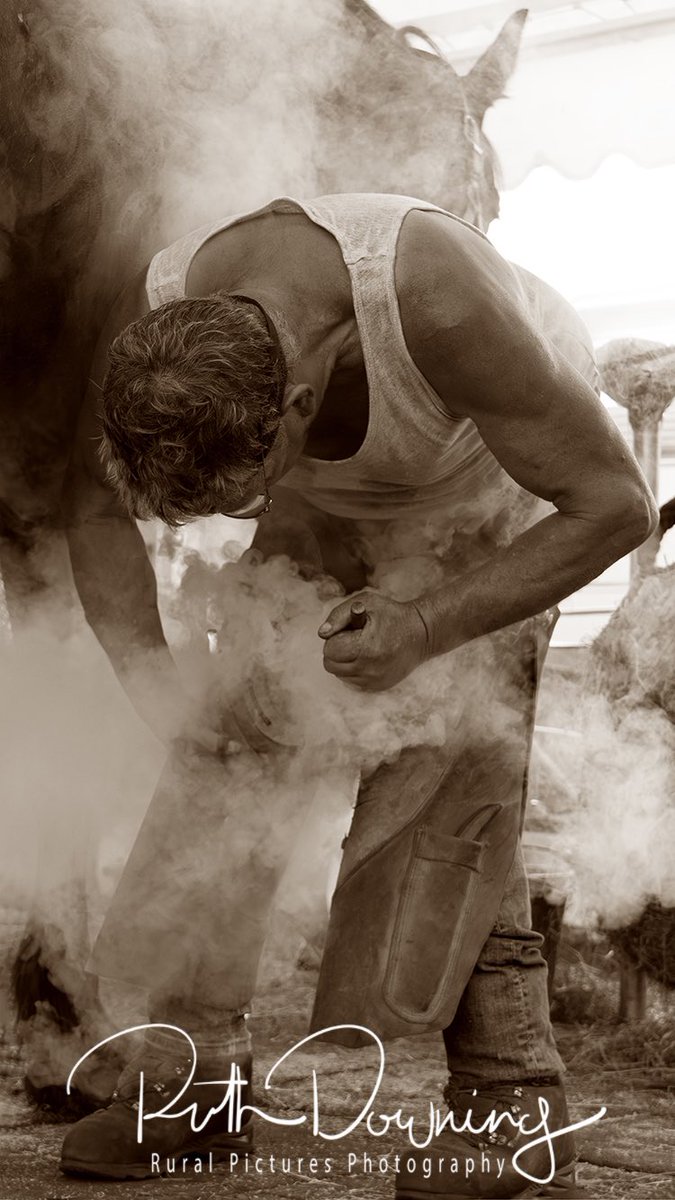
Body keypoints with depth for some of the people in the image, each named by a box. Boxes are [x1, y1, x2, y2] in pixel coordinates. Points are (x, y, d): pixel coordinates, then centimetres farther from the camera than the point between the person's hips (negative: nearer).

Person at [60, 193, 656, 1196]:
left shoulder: (436, 302, -46)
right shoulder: (155, 328, -32)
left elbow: (617, 503, -34)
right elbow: (96, 513, -14)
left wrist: (427, 628, -40)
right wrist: (152, 681, -31)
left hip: (507, 462, -4)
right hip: (341, 488, 4)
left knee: (449, 751, -22)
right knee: (238, 735, -8)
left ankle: (511, 1095, -11)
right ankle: (194, 1075, 2)